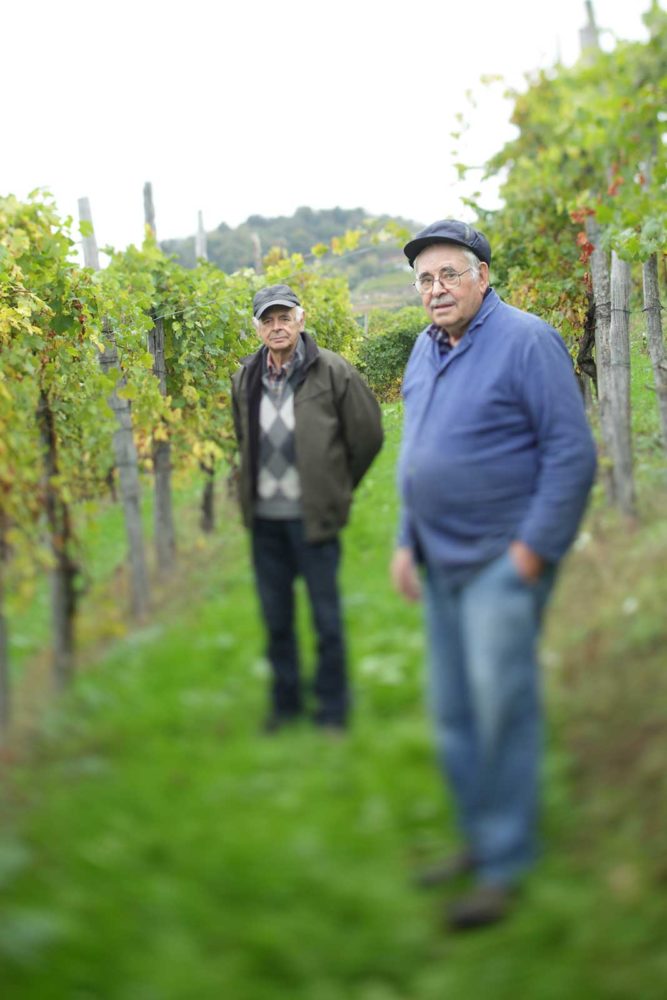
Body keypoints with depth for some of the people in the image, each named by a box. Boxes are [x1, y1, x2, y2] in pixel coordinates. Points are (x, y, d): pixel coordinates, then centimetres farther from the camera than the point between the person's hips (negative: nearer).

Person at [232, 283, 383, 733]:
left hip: (312, 516, -4)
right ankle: (286, 701, 30)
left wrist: (336, 488, 6)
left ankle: (333, 708, 20)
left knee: (326, 618, 4)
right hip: (264, 518, 4)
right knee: (275, 616, 14)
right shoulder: (245, 379, 5)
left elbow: (368, 435, -1)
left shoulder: (333, 372, -9)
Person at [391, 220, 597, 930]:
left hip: (502, 559, -8)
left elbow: (573, 453, -13)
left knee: (501, 706, -6)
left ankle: (503, 865, 6)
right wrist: (407, 541, 15)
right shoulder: (425, 350, 13)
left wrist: (532, 549, -16)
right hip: (441, 563, 8)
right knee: (453, 712, 12)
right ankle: (479, 838, 27)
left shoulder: (525, 340, -10)